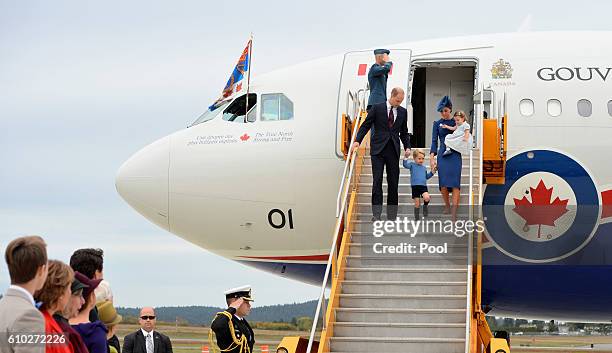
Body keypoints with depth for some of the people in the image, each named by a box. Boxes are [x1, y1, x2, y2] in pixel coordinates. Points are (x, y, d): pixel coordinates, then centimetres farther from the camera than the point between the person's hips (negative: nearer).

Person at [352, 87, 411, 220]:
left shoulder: (403, 112, 10)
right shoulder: (377, 108, 1)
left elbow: (404, 132, 16)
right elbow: (366, 125, 1)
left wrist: (407, 147, 1)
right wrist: (357, 140, -11)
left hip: (393, 151, 3)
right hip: (378, 150, -3)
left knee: (393, 183, 3)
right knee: (377, 181, -8)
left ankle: (392, 216, 7)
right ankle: (376, 213, -9)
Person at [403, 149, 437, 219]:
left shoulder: (424, 168, 18)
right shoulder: (412, 165, 4)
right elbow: (405, 165, -15)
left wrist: (432, 172, 15)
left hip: (423, 186, 3)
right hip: (415, 186, -3)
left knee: (426, 198, -26)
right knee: (417, 204, -1)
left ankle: (425, 207, 3)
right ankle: (416, 216, 13)